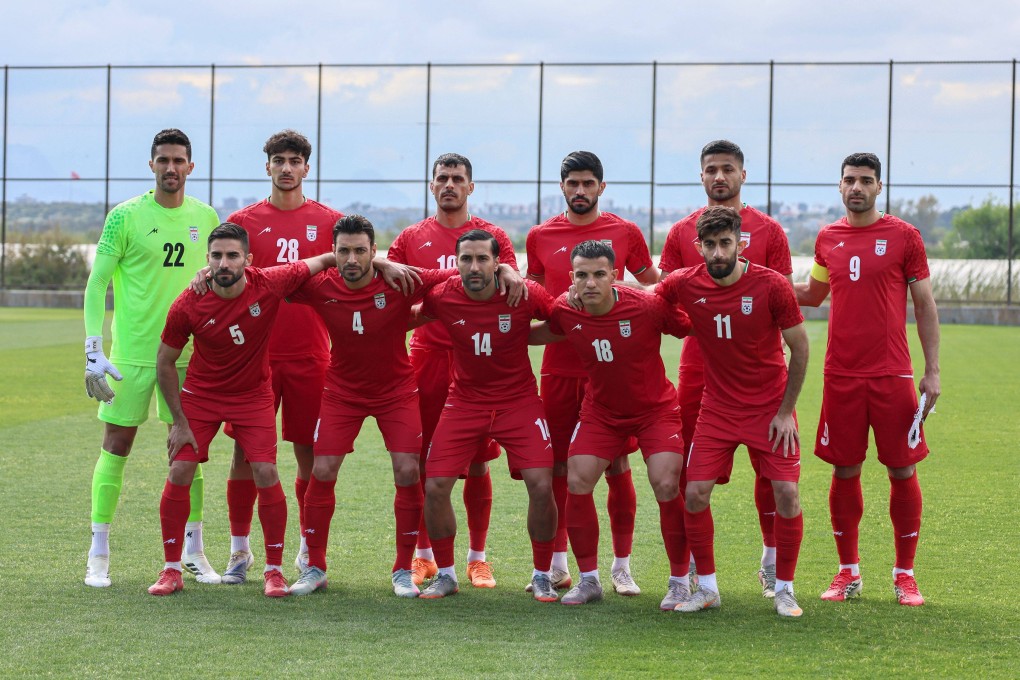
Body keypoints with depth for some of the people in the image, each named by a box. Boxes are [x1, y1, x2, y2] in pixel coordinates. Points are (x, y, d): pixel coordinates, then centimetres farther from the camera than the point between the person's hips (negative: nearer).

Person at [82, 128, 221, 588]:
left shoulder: (206, 218, 6)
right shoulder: (125, 217, -5)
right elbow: (96, 285, -4)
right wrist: (93, 351, -12)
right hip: (131, 352, -3)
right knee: (116, 447, 0)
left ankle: (193, 551, 17)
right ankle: (98, 554, 9)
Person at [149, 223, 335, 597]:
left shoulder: (269, 285, -21)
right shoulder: (187, 306, -21)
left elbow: (324, 261, -8)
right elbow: (165, 362, -7)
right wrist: (179, 421, -7)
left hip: (254, 395, 0)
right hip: (201, 394, 0)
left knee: (266, 474, -9)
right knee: (179, 473, -8)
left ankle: (274, 570, 5)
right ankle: (171, 570, 5)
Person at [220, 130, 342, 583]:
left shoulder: (329, 221, 6)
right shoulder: (244, 221, 6)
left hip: (310, 354, 0)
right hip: (254, 353, 0)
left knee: (310, 453, 4)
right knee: (246, 451, 1)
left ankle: (309, 550, 16)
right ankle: (239, 550, 11)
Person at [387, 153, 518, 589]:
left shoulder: (493, 236, 8)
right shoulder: (411, 238, 11)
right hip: (426, 356, 1)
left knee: (477, 462, 1)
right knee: (421, 459, 2)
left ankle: (477, 558, 11)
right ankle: (424, 555, 14)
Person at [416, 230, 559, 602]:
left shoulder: (525, 295, -16)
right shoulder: (442, 297, -13)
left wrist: (521, 337, -11)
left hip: (518, 400, -1)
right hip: (464, 401, 1)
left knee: (541, 485, -13)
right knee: (435, 486, -7)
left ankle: (542, 576, 7)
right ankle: (446, 574, 14)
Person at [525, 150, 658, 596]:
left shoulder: (625, 233, 4)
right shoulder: (541, 237, 9)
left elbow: (654, 287, 13)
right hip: (559, 365, 2)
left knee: (617, 466, -1)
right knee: (559, 466, 5)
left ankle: (622, 567, 7)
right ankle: (557, 565, 16)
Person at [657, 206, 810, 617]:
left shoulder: (772, 286, -15)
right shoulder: (686, 285, -8)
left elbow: (800, 349, -6)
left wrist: (785, 412, -6)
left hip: (770, 409, -2)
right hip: (718, 408, 2)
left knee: (787, 493, -11)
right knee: (695, 493, -7)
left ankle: (784, 589, 7)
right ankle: (706, 587, 10)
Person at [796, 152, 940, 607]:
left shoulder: (904, 237, 0)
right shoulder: (827, 238, 8)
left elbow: (925, 305, 3)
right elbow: (813, 293, 22)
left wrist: (933, 371, -2)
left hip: (892, 375, -2)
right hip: (841, 376, 2)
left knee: (902, 471, 0)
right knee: (844, 471, 5)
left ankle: (904, 574, 12)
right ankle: (848, 573, 16)